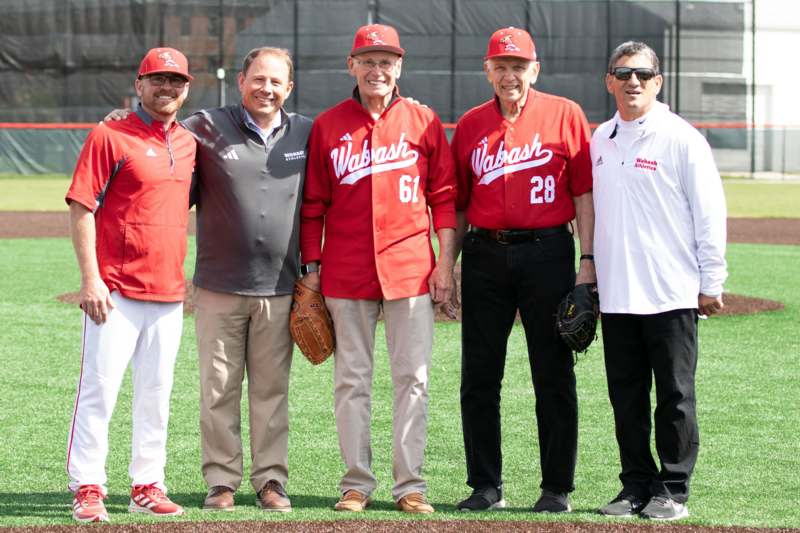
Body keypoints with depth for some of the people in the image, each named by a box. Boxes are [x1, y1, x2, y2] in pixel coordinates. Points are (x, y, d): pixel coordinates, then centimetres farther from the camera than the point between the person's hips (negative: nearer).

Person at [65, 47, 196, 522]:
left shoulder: (188, 144, 13)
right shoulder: (110, 137, -5)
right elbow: (81, 207, -9)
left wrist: (186, 276, 16)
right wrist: (91, 279, -15)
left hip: (169, 291, 6)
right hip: (116, 289, -6)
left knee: (156, 394, 10)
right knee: (100, 389, -6)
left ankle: (148, 486, 17)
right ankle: (87, 488, -2)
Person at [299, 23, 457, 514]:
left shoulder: (423, 121, 5)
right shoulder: (328, 126, 6)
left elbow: (444, 195, 5)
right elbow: (313, 203, 8)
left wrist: (446, 261, -1)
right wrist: (311, 266, 4)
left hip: (410, 268, -1)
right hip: (347, 271, 1)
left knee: (413, 378, 0)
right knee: (351, 379, 4)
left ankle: (410, 484, 4)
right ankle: (357, 483, 10)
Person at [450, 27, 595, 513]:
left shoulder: (564, 115, 1)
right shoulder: (470, 125, 10)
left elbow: (585, 191, -1)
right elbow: (458, 204, 15)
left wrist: (587, 260, -7)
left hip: (547, 253, -3)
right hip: (484, 255, 3)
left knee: (554, 376, 1)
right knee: (479, 376, 4)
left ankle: (558, 487, 8)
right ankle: (485, 486, 13)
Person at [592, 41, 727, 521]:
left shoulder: (681, 138, -5)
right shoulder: (601, 140, 12)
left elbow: (710, 213, -6)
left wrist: (711, 283, -8)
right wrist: (591, 274, 16)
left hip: (671, 294, -6)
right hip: (616, 295, 6)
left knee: (675, 395, 0)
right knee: (626, 396, 9)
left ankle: (673, 490, 6)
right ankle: (637, 485, 17)